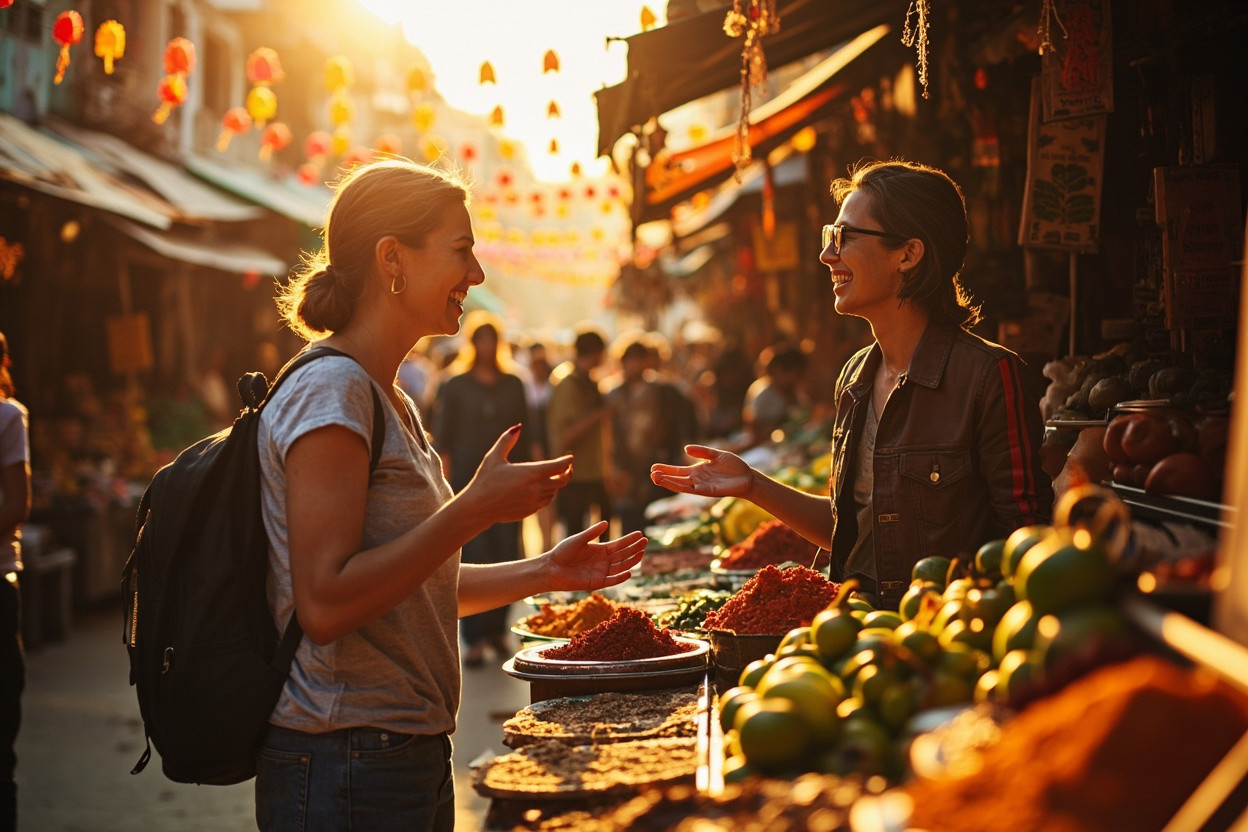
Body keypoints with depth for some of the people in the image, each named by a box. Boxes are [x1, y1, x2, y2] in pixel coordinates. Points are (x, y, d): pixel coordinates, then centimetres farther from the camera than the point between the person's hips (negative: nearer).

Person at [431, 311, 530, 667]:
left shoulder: (513, 385, 13)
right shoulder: (455, 386, 5)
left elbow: (523, 435, 15)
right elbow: (443, 436, 2)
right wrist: (446, 474, -8)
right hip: (468, 482, -3)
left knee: (506, 555, 0)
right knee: (474, 559, -8)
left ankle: (497, 629, 12)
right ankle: (475, 637, -6)